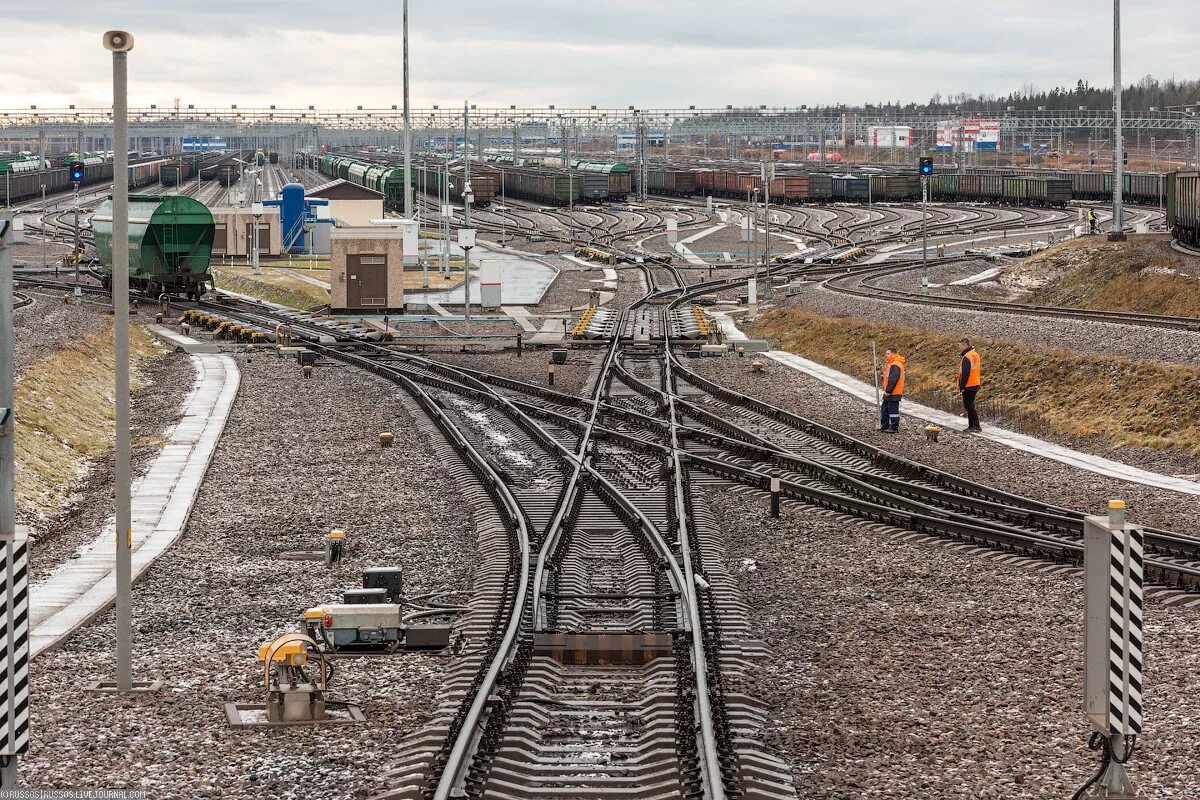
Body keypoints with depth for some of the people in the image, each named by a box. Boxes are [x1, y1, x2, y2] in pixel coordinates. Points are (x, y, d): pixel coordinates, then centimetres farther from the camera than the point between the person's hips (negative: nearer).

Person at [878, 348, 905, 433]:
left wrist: (888, 391, -21)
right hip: (888, 393, 11)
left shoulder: (895, 365, -19)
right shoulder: (892, 364, 15)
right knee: (884, 409, 16)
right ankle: (885, 426, 24)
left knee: (893, 410, -4)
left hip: (893, 394, -11)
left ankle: (894, 428, 2)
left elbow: (893, 379, -24)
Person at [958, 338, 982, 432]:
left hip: (968, 386, -10)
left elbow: (965, 373, -23)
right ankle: (971, 426, 22)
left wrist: (962, 386, -17)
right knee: (970, 406, 17)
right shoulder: (975, 354, 12)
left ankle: (976, 426, -7)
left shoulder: (967, 357, -19)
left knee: (969, 406, -5)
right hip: (975, 384, 10)